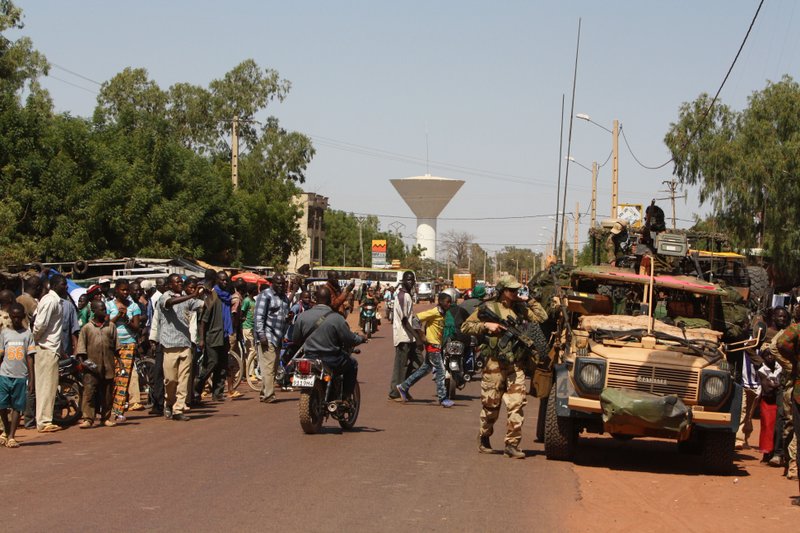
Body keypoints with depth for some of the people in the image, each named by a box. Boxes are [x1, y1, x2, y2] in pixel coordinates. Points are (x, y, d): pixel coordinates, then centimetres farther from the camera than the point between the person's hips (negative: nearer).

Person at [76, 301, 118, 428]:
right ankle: (87, 418, -10)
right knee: (89, 392, -9)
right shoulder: (87, 328, 3)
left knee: (107, 394, 8)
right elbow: (81, 346, 2)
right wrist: (85, 360, -8)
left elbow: (116, 346, 14)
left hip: (108, 366, 3)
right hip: (92, 367, -3)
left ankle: (106, 417, 19)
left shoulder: (111, 327, 11)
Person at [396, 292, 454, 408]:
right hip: (433, 345, -9)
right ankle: (442, 398, -2)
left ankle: (403, 387, 22)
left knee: (425, 369, 15)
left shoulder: (442, 314, 9)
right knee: (441, 371, -6)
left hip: (437, 345, 9)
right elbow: (417, 318, -20)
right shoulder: (434, 313, -16)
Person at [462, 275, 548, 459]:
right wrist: (486, 325, -13)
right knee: (491, 405, 5)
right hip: (495, 364, -3)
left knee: (517, 404, -6)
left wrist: (531, 301, 8)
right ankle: (483, 439, 25)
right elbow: (466, 326, -1)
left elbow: (542, 318, 9)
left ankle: (512, 444, -3)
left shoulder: (521, 308, 14)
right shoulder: (488, 308, 1)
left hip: (517, 365, 3)